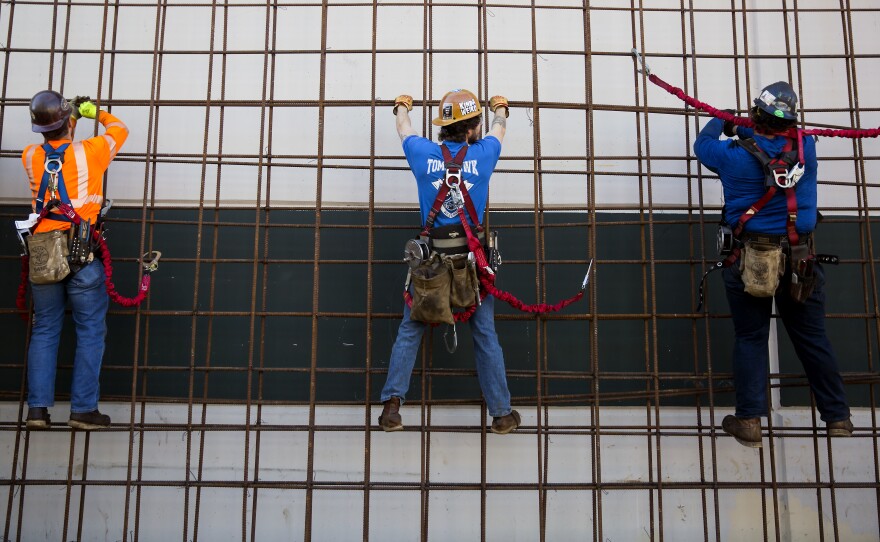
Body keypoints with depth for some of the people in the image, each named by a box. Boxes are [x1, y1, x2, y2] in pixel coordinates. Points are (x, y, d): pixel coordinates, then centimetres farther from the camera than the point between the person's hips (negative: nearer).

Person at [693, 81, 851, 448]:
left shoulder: (735, 154, -9)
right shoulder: (805, 147, -3)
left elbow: (702, 144, 11)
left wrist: (721, 122, 31)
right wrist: (745, 130, 31)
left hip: (750, 262, -2)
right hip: (800, 262, 2)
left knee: (750, 339, 8)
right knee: (812, 339, 12)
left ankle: (749, 421, 8)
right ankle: (837, 418, 23)